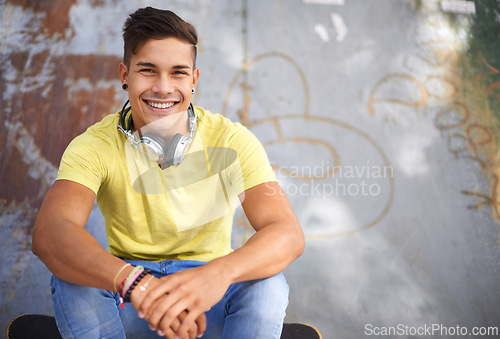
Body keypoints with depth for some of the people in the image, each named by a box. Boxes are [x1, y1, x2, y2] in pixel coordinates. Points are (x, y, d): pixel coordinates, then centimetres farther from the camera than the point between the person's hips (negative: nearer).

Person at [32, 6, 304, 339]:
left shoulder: (232, 141, -13)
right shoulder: (94, 146, -13)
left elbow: (288, 234, -26)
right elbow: (49, 233, -31)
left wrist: (220, 273, -48)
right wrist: (134, 282, -50)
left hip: (210, 299, 0)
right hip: (127, 300, 1)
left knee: (268, 285, -30)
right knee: (72, 280, -28)